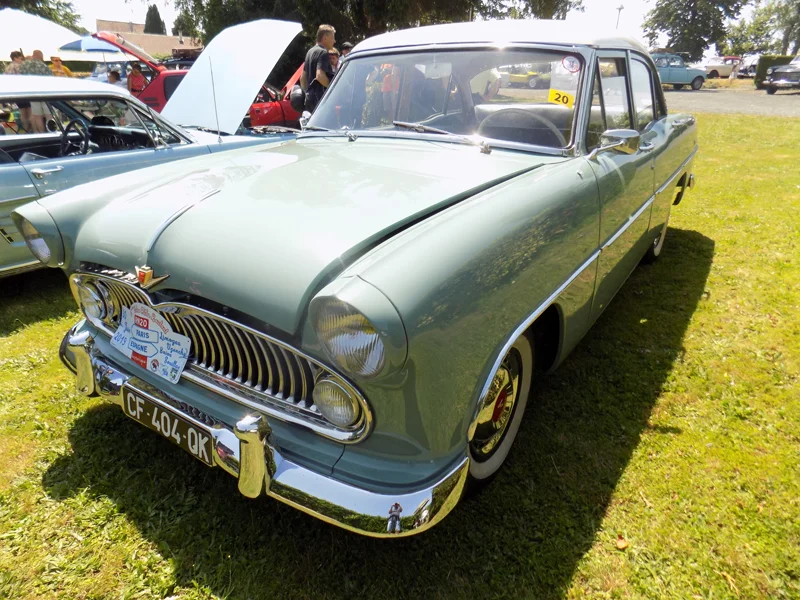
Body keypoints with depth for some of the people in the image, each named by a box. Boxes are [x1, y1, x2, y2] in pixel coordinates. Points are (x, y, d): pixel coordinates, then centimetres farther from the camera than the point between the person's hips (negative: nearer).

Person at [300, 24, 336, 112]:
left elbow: (303, 77, 22)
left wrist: (306, 91, 27)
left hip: (309, 98, 10)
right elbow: (320, 76, -24)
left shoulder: (310, 52, 19)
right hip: (320, 98, -10)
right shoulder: (323, 52, -10)